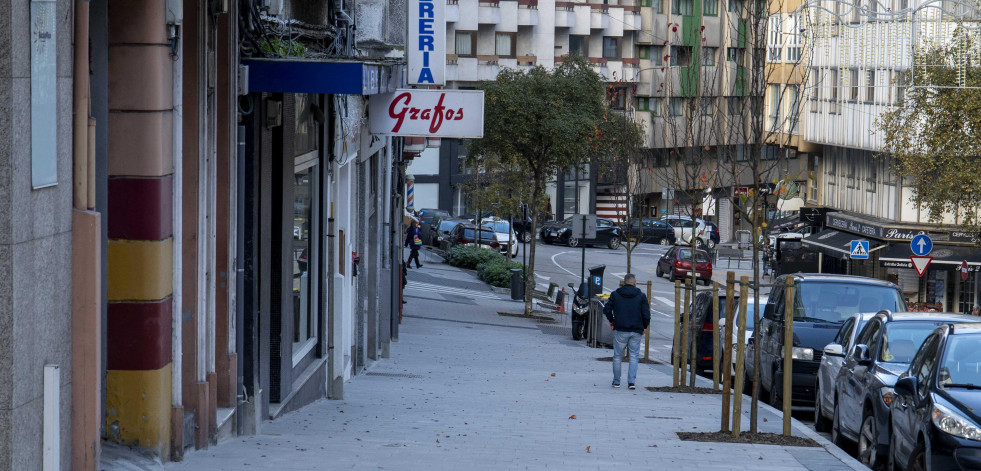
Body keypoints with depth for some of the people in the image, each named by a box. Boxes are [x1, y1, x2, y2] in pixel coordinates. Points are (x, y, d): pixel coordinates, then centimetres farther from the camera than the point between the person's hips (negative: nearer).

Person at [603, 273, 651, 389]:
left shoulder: (615, 295, 2)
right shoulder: (641, 296, 0)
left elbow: (607, 309, 1)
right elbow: (646, 315, -4)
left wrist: (612, 322, 14)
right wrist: (644, 327, 11)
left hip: (620, 331, 0)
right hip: (636, 332, 0)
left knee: (617, 357, 11)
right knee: (634, 357, 7)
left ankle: (616, 381, 14)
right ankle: (631, 381, -3)